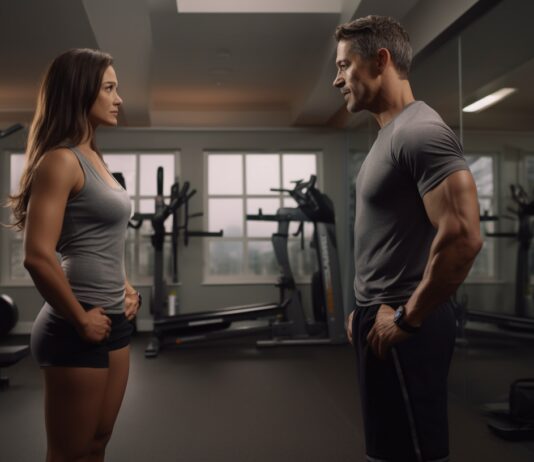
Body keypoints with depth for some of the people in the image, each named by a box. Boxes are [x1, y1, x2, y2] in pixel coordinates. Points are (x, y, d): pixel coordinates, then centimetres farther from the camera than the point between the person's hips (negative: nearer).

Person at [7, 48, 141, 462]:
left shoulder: (94, 156, 12)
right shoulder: (61, 160, -15)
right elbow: (38, 257, -23)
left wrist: (127, 287, 12)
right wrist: (81, 320, -14)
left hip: (114, 320, 9)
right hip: (78, 329, -8)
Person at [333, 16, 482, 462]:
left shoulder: (421, 132, -18)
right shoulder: (390, 134, 15)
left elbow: (463, 236, -28)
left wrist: (408, 316, -19)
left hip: (402, 328, -10)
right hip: (381, 315, 10)